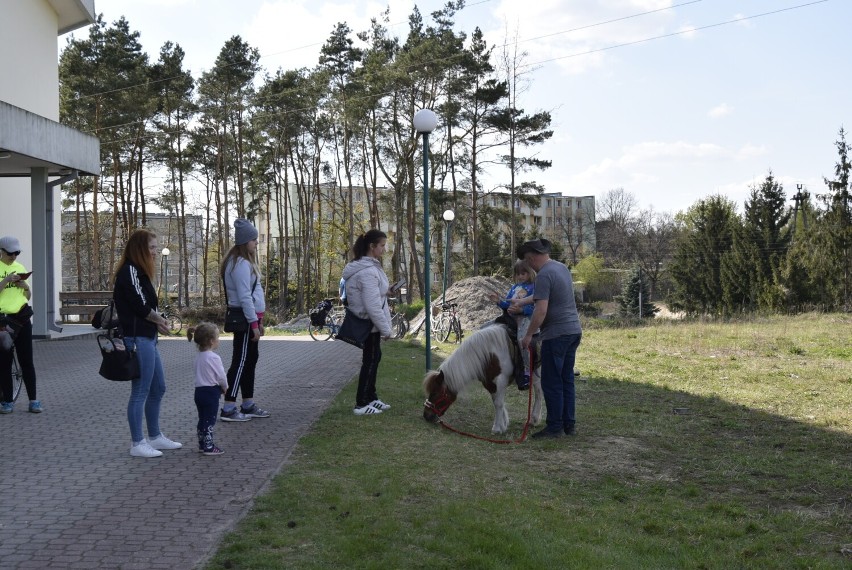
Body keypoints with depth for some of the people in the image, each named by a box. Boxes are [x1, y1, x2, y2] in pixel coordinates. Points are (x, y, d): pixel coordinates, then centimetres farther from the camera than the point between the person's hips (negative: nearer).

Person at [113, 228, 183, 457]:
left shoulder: (139, 271, 16)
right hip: (137, 338, -10)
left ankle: (155, 437, 27)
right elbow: (141, 305, -19)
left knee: (158, 388, 16)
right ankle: (137, 444, 5)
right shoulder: (130, 270, -14)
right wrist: (159, 319, -2)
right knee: (140, 392, -3)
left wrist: (158, 320, -2)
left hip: (147, 338, 10)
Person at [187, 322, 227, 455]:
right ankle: (209, 447, 0)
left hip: (199, 390, 8)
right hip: (211, 392, -8)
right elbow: (221, 376, -15)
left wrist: (220, 387, 16)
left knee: (202, 419, 16)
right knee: (210, 420, -3)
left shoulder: (199, 357, 9)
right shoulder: (214, 358, -18)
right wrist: (225, 387, 5)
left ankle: (202, 444, 24)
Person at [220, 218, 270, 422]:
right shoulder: (241, 264, -17)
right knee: (241, 361, -7)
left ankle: (248, 405, 20)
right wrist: (254, 323, -20)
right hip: (244, 317, -10)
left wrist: (258, 320, 19)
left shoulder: (245, 261, 16)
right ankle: (228, 408, -4)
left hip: (249, 316, 10)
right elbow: (244, 297, -21)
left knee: (250, 359, 13)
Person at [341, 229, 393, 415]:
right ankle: (361, 405, 7)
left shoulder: (365, 266, 8)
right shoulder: (368, 271, -24)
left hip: (365, 323, 10)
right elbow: (372, 305, -26)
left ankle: (371, 398, 28)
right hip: (369, 323, -10)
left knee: (373, 358, 17)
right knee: (370, 361, -1)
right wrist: (385, 329, -19)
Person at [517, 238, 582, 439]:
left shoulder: (544, 275, -16)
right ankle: (569, 424, 18)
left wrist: (528, 335, -14)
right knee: (567, 381, 14)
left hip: (556, 334, -9)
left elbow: (541, 311, -23)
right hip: (574, 331, 9)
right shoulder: (563, 268, 13)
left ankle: (555, 427, 3)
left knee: (552, 383, -1)